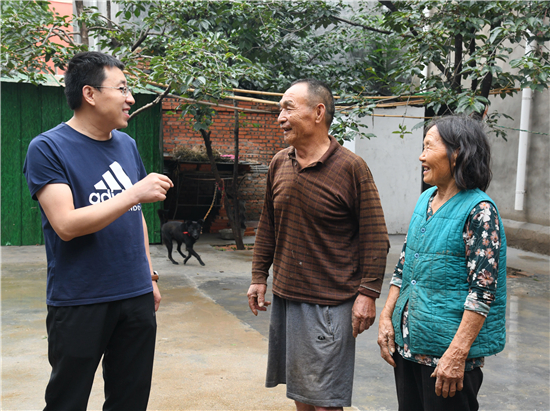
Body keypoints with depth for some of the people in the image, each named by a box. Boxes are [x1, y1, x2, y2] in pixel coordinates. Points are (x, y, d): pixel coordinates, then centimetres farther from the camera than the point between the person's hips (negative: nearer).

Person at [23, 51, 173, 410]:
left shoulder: (127, 145, 10)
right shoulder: (48, 148, -9)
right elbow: (66, 225, -19)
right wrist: (134, 194, -22)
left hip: (136, 297, 6)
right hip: (80, 303, -5)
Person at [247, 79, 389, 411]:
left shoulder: (351, 167, -12)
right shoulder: (279, 164, 6)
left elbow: (375, 237, -10)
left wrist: (368, 293, -13)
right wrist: (259, 277, 14)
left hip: (330, 304, -6)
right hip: (285, 296, 6)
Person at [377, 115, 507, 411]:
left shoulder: (479, 210, -14)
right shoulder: (425, 200, 9)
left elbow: (483, 291, -19)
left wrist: (457, 354, -22)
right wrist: (386, 317, 8)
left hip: (447, 348, -7)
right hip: (406, 342, 7)